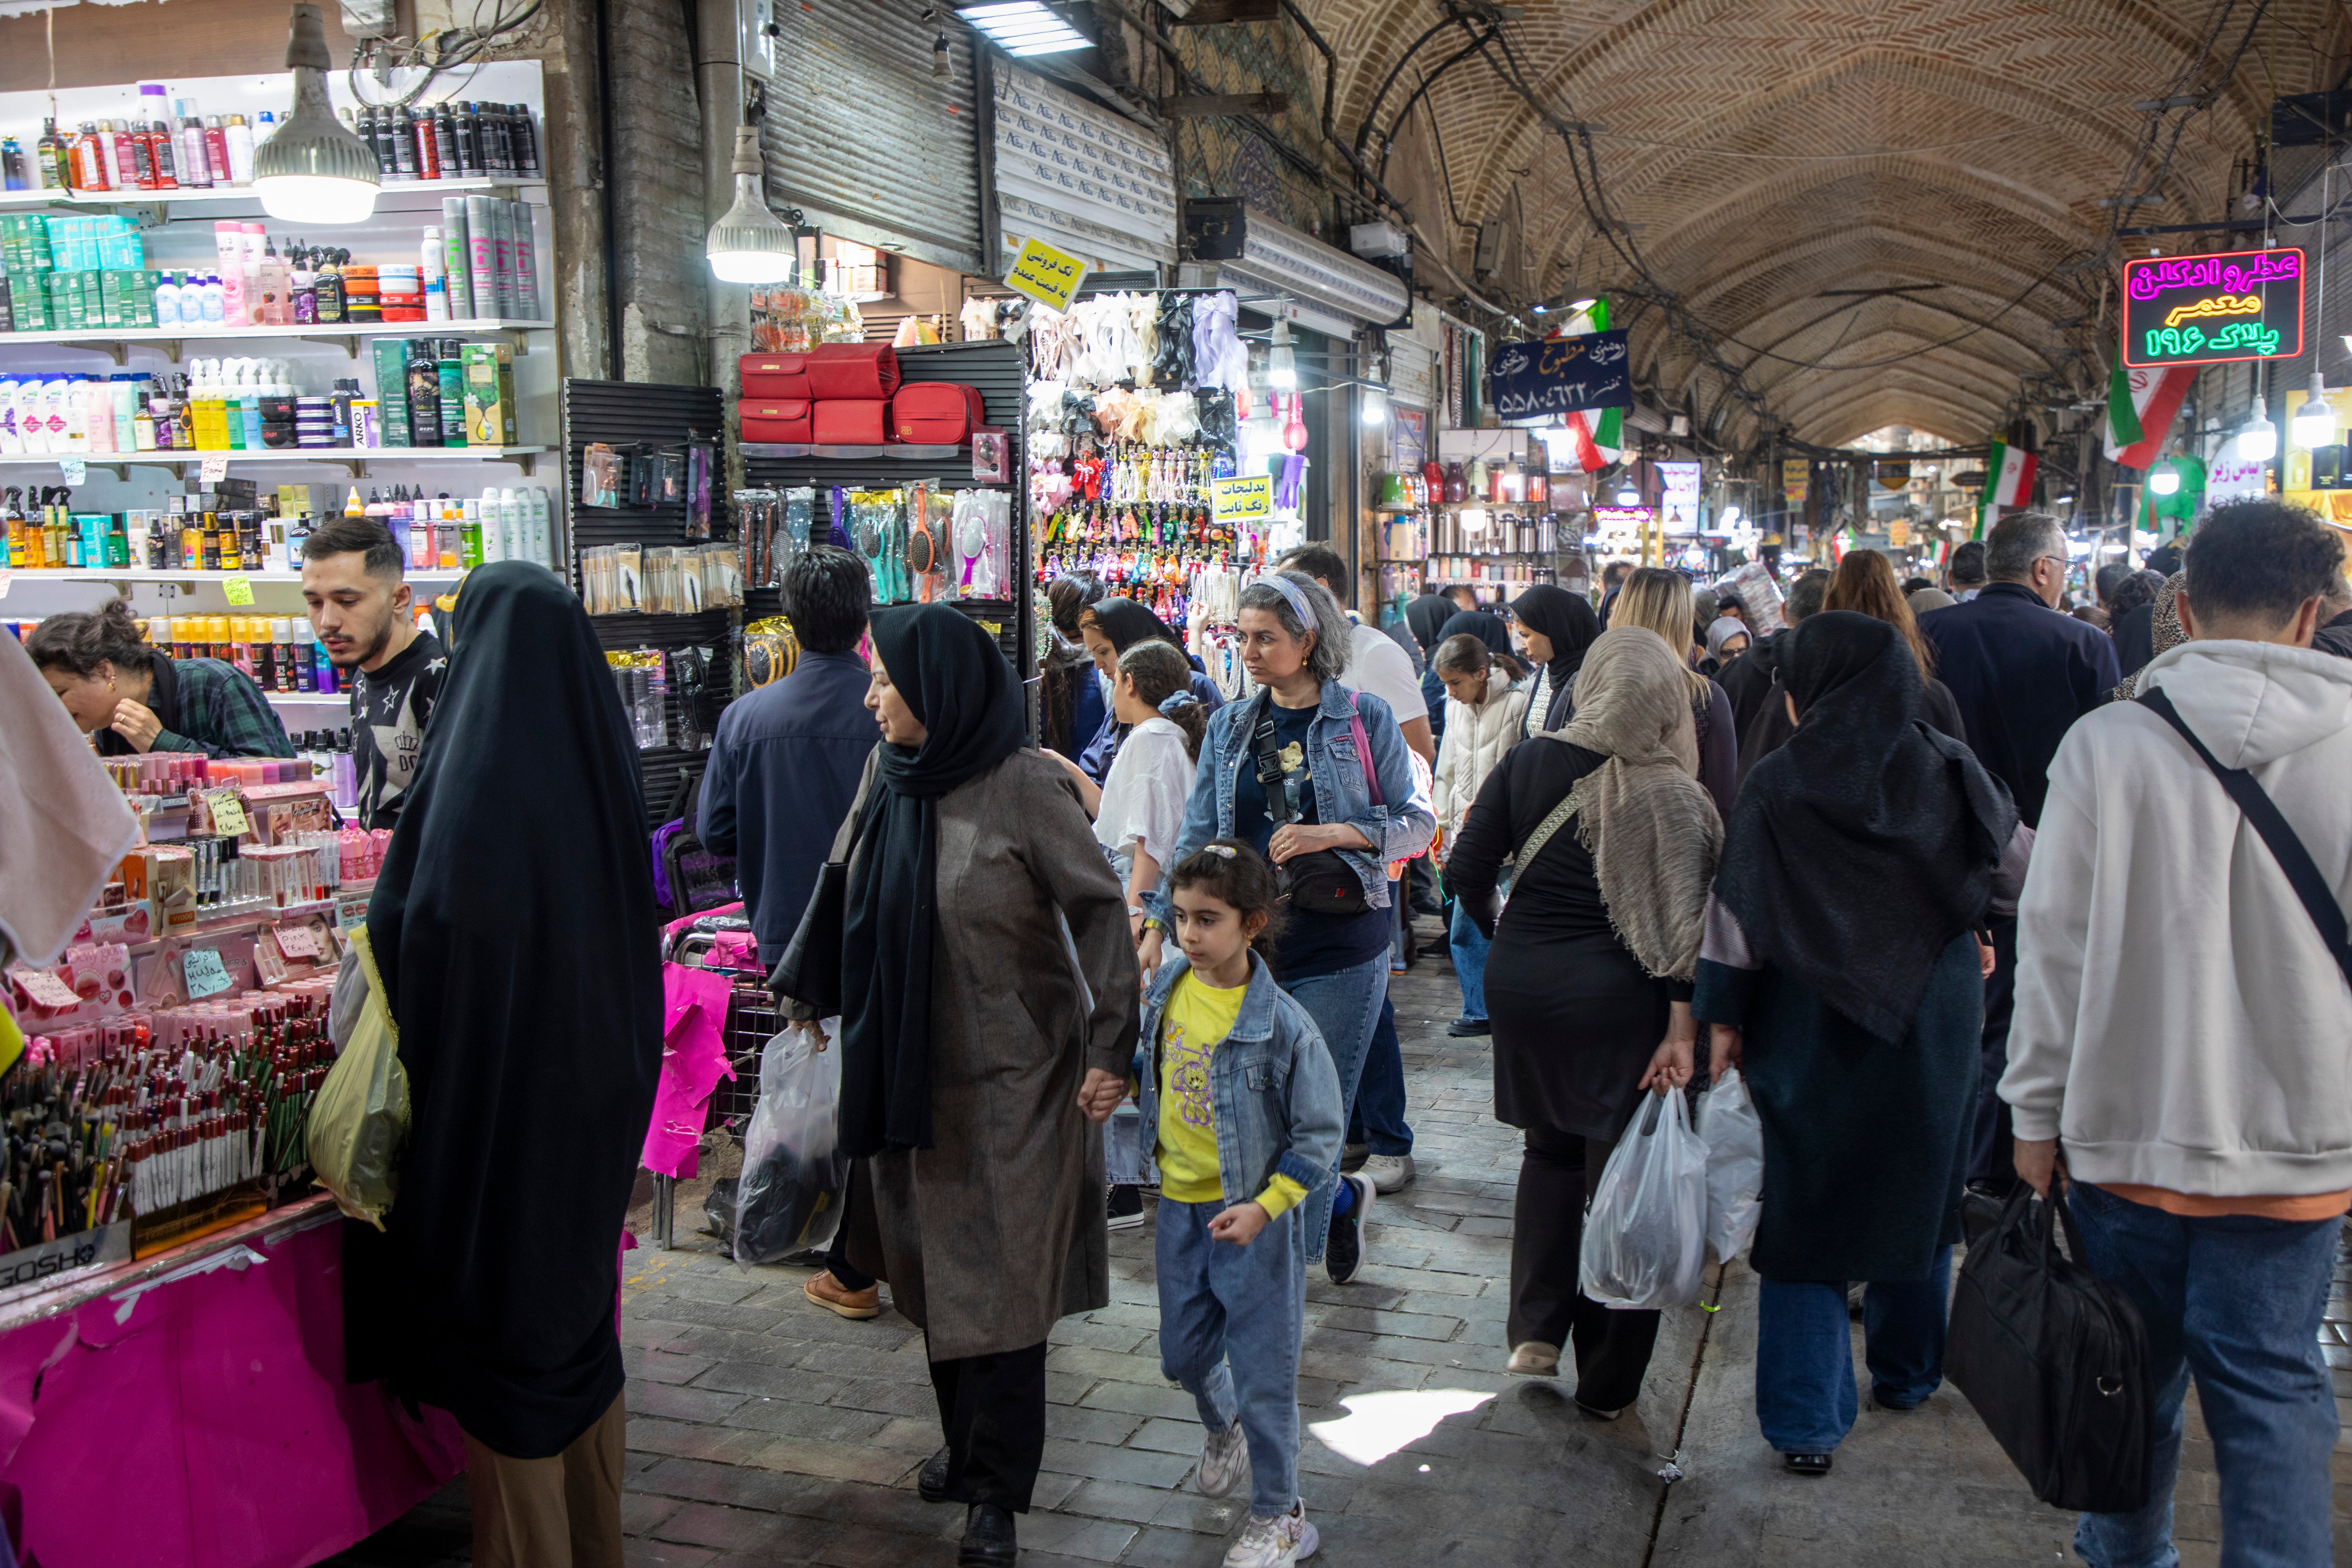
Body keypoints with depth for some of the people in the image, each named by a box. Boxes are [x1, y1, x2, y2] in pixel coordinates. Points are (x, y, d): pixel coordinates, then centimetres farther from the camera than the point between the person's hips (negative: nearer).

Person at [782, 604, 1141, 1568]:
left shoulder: (1020, 785, -16)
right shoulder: (886, 771, 2)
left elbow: (1098, 908, -12)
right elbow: (840, 888, 14)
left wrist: (1110, 1044, -13)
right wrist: (805, 995, 17)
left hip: (1009, 1073, -6)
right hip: (909, 1068, 6)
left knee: (997, 1277, 0)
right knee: (931, 1269, 14)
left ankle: (995, 1491, 12)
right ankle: (969, 1443, 32)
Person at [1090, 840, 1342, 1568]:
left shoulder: (1282, 1024, -22)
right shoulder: (1167, 987, -5)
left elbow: (1319, 1136, -15)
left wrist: (1264, 1207, -20)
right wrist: (1116, 1084, 2)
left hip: (1251, 1216, -5)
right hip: (1179, 1206, 6)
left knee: (1263, 1377, 5)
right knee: (1183, 1355, 21)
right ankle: (1221, 1426, 54)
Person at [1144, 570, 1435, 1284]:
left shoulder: (1366, 719, -2)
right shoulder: (1230, 726, 10)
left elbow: (1417, 824, 0)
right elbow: (1197, 835, 11)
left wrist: (1331, 833, -14)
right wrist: (1160, 927, 2)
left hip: (1340, 940, -4)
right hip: (1250, 938, 4)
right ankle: (1343, 1200, 31)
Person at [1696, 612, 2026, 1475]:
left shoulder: (1778, 786, -12)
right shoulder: (1952, 771, -4)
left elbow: (1737, 918, -11)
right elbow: (2026, 872, 5)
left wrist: (1724, 1019, -3)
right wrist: (1973, 929, 24)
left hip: (1811, 1027, -2)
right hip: (1935, 1024, 3)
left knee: (1806, 1208, 6)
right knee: (1918, 1197, 19)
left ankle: (1808, 1420, 5)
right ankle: (1908, 1374, 36)